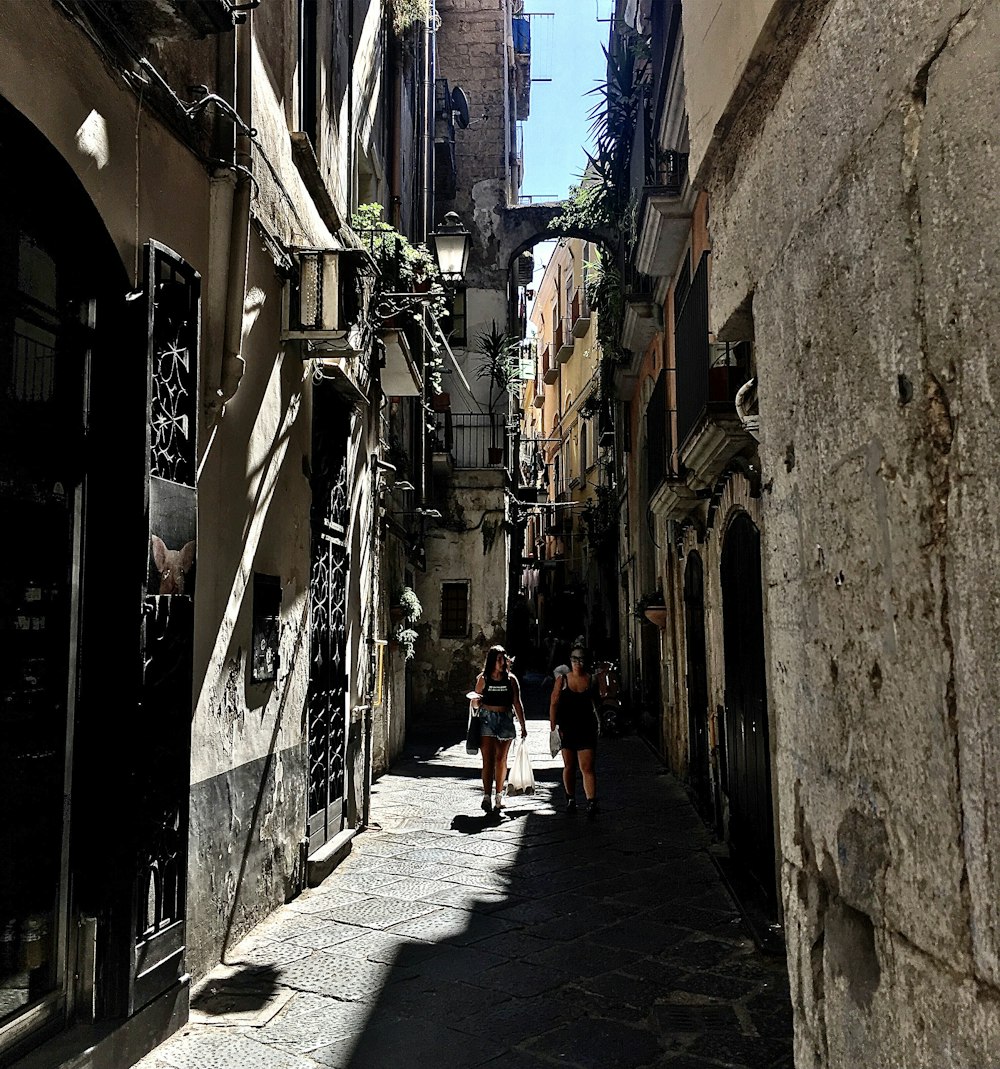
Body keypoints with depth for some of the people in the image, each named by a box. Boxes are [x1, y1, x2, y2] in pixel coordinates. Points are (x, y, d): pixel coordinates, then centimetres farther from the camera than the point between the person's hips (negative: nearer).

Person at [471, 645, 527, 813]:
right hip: (487, 719, -1)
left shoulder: (511, 679, 3)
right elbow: (475, 703, 10)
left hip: (505, 720, 1)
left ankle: (499, 796, 19)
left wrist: (523, 726, 6)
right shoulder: (483, 679, 2)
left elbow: (517, 704, 6)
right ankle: (487, 797, -13)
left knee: (501, 759, 8)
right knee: (488, 759, -9)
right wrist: (476, 700, -13)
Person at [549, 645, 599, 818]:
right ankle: (570, 800, 26)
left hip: (587, 730, -1)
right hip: (566, 730, 1)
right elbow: (554, 704, 0)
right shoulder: (562, 679, 2)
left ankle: (591, 803, -12)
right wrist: (553, 727, -6)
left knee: (587, 767, -8)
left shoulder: (591, 680, 4)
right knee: (569, 766, 11)